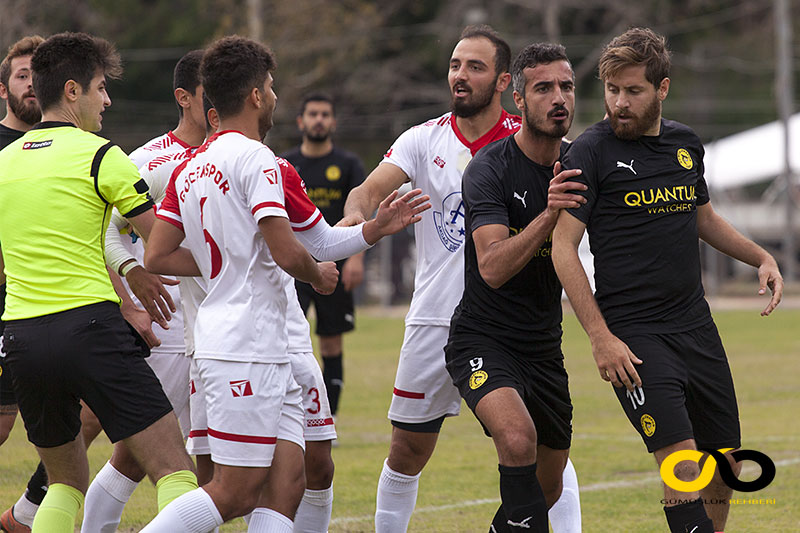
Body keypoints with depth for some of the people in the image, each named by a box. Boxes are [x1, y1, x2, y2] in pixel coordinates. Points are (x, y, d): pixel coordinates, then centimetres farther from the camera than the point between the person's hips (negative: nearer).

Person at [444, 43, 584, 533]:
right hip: (483, 340, -6)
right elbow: (492, 268, -28)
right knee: (518, 437, -35)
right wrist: (548, 214, -41)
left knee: (547, 493, 12)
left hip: (544, 346, 6)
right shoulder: (489, 170, -16)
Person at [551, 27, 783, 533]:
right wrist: (600, 337, -18)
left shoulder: (687, 144, 10)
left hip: (696, 325, 6)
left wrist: (761, 256, 14)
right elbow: (563, 246, -11)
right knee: (682, 464, -19)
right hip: (632, 334, -6)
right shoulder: (591, 151, -8)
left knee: (725, 467, 8)